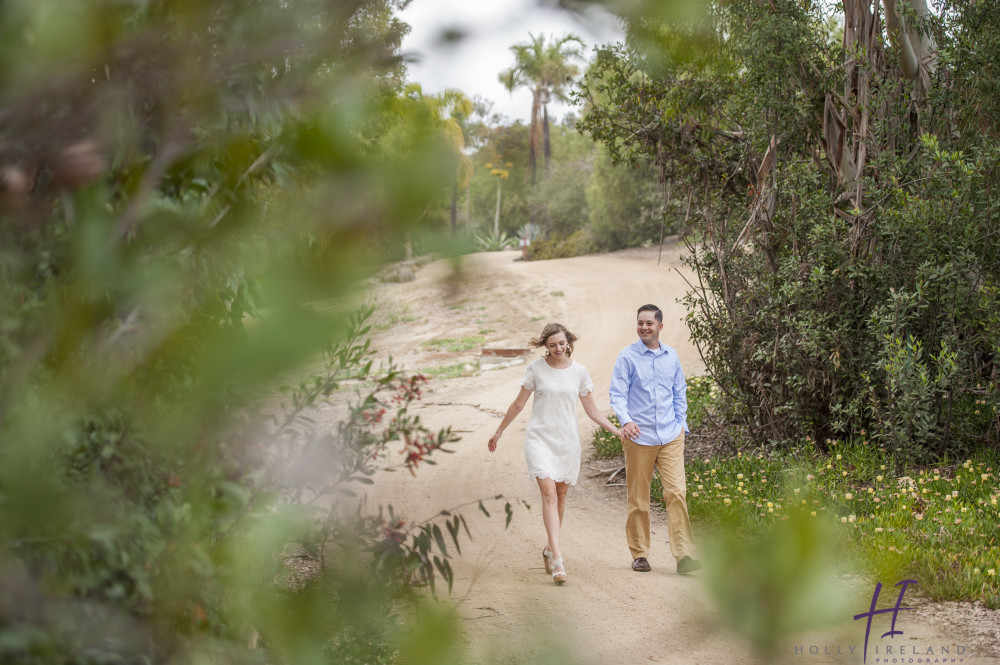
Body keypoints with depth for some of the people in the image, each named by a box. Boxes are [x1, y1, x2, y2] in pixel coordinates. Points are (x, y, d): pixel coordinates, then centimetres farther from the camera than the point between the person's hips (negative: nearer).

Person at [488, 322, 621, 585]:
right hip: (540, 438, -3)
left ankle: (549, 549, 26)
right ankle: (558, 558, -24)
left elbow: (592, 409, 10)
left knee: (560, 496, 8)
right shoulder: (536, 368, 0)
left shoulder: (579, 371, 4)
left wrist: (616, 430, -1)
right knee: (549, 493, -16)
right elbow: (518, 403, 9)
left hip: (567, 441, 3)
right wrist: (498, 432, 13)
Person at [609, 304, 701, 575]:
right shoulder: (627, 356, -1)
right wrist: (626, 420, -23)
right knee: (638, 498, 4)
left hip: (670, 435, 2)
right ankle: (639, 555, 15)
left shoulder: (671, 356, 11)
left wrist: (681, 424, 13)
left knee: (677, 492, -9)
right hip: (639, 437, -2)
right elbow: (618, 394, -6)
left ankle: (683, 555, -10)